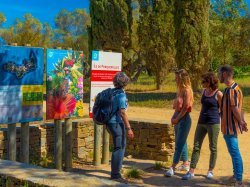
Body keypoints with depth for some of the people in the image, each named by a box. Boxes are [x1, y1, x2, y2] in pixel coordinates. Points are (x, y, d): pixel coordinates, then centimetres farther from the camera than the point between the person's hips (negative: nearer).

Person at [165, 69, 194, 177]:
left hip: (184, 119, -9)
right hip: (178, 119, 9)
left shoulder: (187, 90, -14)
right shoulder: (180, 90, 11)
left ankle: (173, 168, -7)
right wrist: (173, 117, 3)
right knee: (181, 143, 16)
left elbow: (185, 107, -17)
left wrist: (177, 119, -13)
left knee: (179, 144, -7)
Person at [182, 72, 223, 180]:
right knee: (196, 146, 2)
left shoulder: (218, 94, -8)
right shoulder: (204, 91, 9)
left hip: (213, 123, -5)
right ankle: (191, 171, 4)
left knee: (213, 148, 6)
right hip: (201, 123, 6)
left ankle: (210, 170, 20)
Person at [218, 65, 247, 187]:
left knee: (234, 152, -5)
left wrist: (241, 122, -13)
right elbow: (238, 107, 14)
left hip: (230, 126, -10)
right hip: (231, 126, 10)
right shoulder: (234, 87, 12)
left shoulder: (230, 89, -21)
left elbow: (235, 108, -22)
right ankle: (236, 175, 34)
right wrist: (242, 122, 15)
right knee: (234, 151, 20)